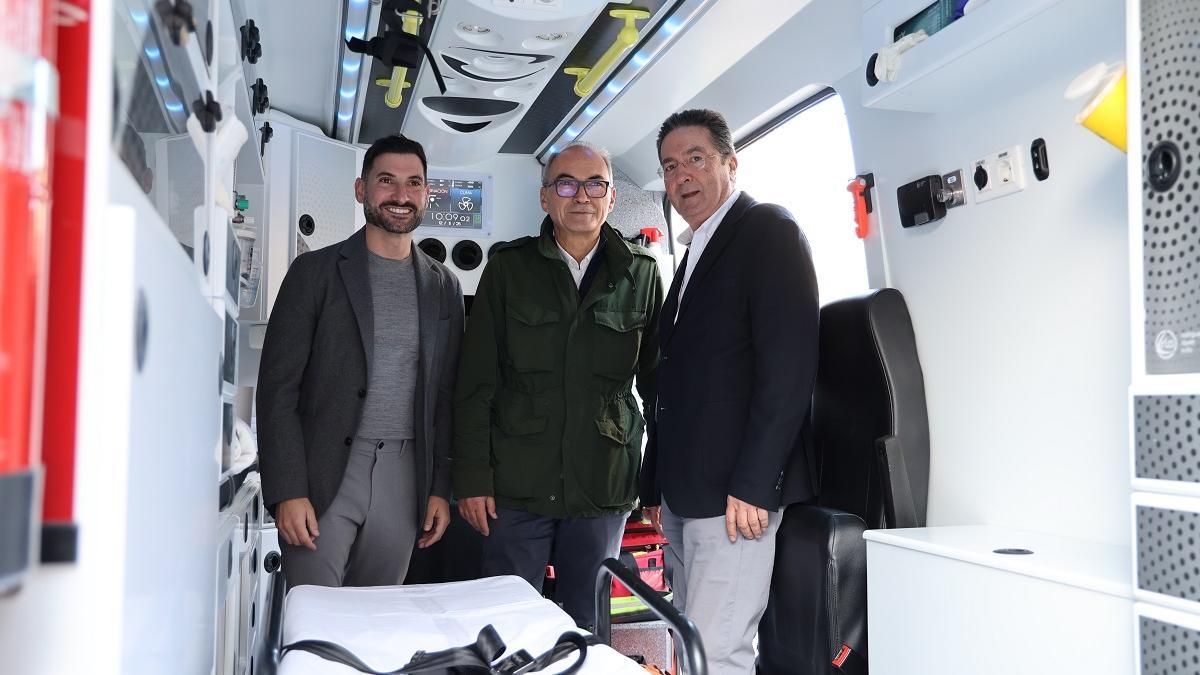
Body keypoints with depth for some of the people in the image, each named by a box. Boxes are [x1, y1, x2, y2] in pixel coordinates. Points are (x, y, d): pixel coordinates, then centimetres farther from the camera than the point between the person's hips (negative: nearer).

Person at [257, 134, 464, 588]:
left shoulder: (443, 287, 11)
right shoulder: (316, 271, 1)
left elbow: (446, 396, 13)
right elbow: (278, 388, -3)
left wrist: (441, 489, 6)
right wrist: (287, 491, -11)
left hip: (403, 481, 3)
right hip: (323, 477, -3)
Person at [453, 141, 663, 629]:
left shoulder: (640, 273, 5)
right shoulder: (509, 268, 3)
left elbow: (657, 380, 8)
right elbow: (475, 382, 1)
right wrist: (472, 476, -5)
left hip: (604, 489, 1)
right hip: (517, 484, 0)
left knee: (588, 627, 11)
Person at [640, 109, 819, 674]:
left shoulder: (768, 230, -5)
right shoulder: (695, 253, 21)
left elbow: (789, 364, -16)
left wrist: (752, 485, -20)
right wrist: (656, 485, 15)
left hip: (735, 496, -9)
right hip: (685, 495, 9)